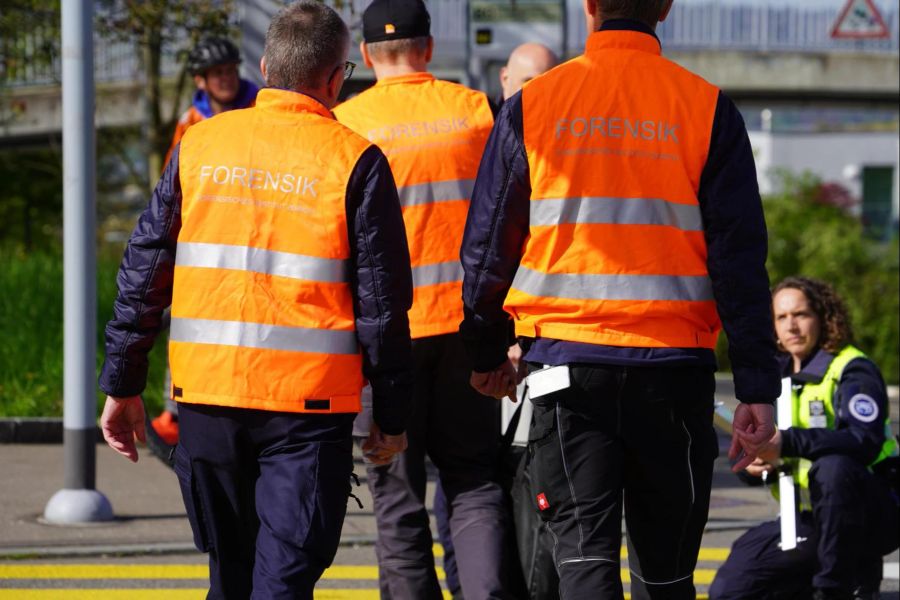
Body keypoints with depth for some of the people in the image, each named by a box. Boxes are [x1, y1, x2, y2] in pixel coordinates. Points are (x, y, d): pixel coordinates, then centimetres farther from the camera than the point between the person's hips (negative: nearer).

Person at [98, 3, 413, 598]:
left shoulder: (199, 144, 6)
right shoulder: (354, 160, -4)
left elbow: (144, 270, 7)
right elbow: (382, 300, -3)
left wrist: (122, 385, 13)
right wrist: (393, 414, 6)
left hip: (206, 390, 4)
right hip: (309, 397, -3)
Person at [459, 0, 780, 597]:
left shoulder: (530, 105, 2)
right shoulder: (706, 108, -1)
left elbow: (487, 244, 7)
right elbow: (740, 257, -3)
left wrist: (486, 353, 21)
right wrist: (758, 389, -1)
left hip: (567, 364, 0)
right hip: (673, 368, 0)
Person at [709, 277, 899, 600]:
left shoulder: (853, 369, -11)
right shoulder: (775, 376, 12)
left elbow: (864, 441, -29)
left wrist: (787, 443, -41)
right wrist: (754, 462, -16)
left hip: (872, 515, -6)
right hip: (807, 519, 6)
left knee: (833, 465, -39)